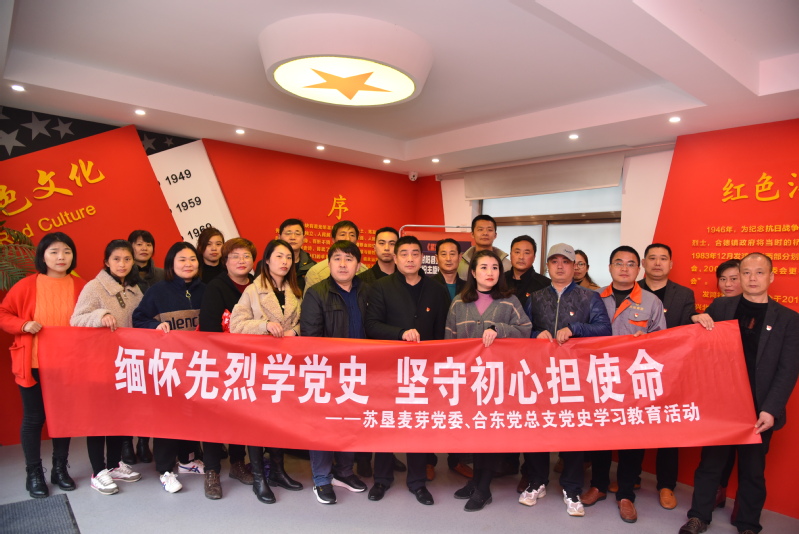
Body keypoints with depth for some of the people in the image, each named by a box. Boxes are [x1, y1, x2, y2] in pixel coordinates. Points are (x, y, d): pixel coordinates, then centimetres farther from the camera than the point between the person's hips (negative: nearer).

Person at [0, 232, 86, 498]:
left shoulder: (80, 287, -2)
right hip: (33, 364, -1)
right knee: (34, 418, 8)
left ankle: (60, 469, 29)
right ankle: (34, 474, 24)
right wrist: (24, 325, -17)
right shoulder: (27, 285, -6)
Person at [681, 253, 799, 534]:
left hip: (758, 409, 0)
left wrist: (770, 409, -12)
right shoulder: (720, 306, 3)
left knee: (753, 469, 13)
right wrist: (699, 322, -13)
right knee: (710, 462, 11)